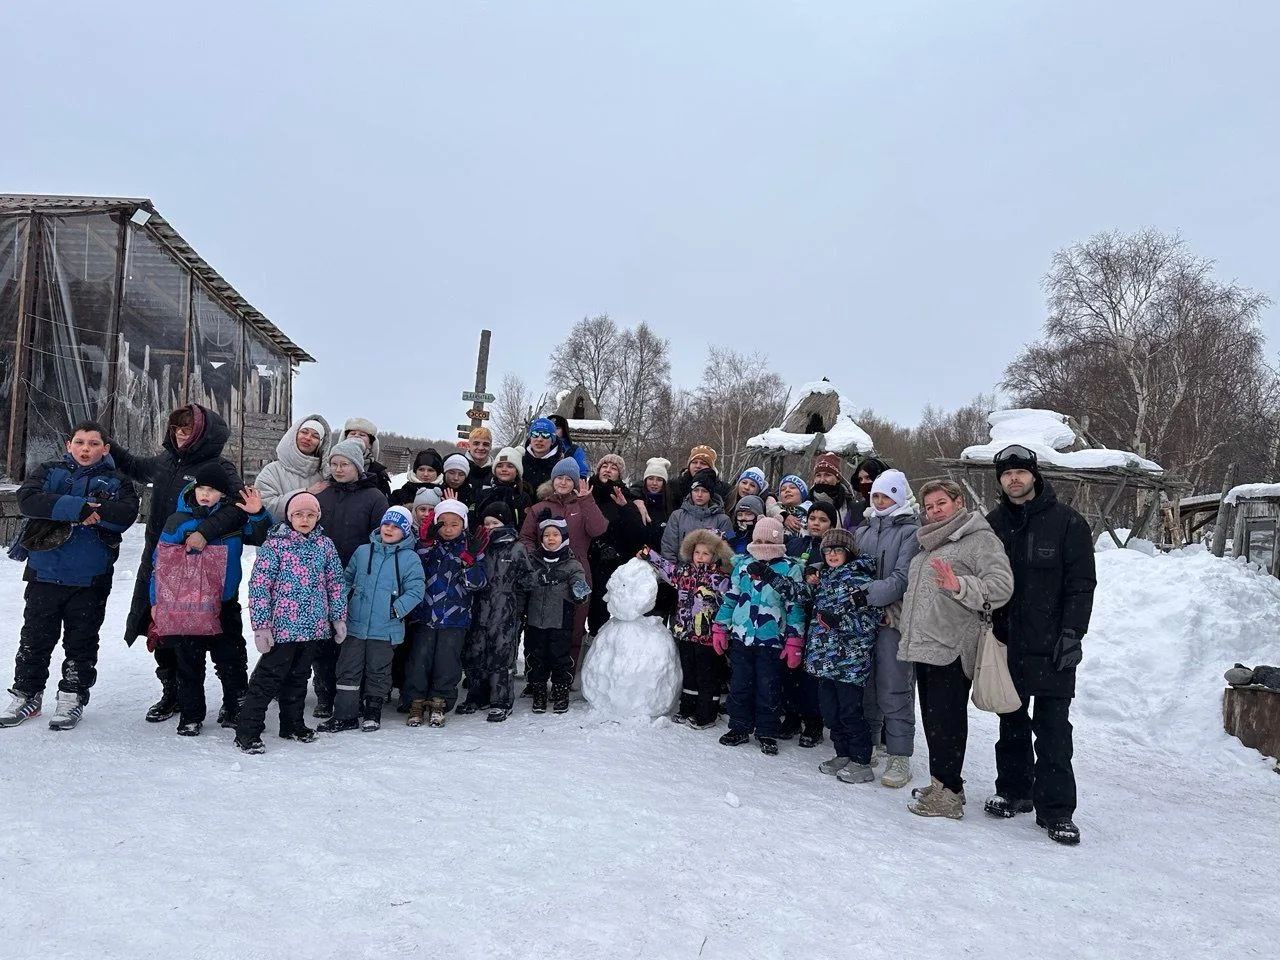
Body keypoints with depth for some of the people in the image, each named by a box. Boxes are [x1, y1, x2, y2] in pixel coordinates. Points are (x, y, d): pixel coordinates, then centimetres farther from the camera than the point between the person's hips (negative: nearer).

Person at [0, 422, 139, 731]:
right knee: (35, 639, 12)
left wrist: (93, 512, -23)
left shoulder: (116, 482, 4)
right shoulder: (49, 472, 6)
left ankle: (73, 699, 22)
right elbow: (27, 498, -14)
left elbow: (127, 513, -13)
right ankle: (26, 696, 27)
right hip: (45, 574, 1)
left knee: (81, 642, 8)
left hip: (91, 579, -1)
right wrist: (79, 507, -23)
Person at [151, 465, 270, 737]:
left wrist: (258, 515, -14)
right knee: (189, 662, 8)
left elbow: (265, 539, 5)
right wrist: (157, 601, -1)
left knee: (232, 658, 6)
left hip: (225, 603, 1)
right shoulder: (178, 521, -5)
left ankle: (235, 708, 23)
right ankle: (190, 715, 23)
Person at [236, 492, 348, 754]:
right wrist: (261, 625, -14)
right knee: (268, 678, -2)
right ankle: (247, 732, 8)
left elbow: (336, 582, 13)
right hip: (282, 625, -5)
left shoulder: (325, 544, 6)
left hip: (313, 625, 5)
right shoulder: (275, 543, -8)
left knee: (299, 676, 17)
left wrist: (339, 617, 11)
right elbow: (259, 584, -11)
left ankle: (293, 725, 30)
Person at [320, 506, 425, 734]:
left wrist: (397, 609, -15)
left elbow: (416, 590, -7)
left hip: (385, 629, -2)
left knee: (378, 671, 10)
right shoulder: (363, 552, 6)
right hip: (355, 624, 3)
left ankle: (372, 712, 25)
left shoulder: (410, 558, -4)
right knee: (349, 670, 6)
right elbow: (346, 580, 14)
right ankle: (345, 714, 15)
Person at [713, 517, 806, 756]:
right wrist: (720, 628, 10)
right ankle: (739, 728, 27)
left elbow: (796, 606, -2)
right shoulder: (742, 564, 6)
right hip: (741, 637, 3)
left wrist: (794, 641, -5)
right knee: (739, 686, 12)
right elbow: (730, 597, 11)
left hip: (772, 640, -3)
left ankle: (767, 733, 21)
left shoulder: (790, 568, -3)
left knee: (768, 691, 5)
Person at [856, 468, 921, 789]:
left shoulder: (911, 531, -6)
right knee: (864, 684, 14)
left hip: (893, 618, -6)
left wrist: (869, 594, -24)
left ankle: (899, 757, 6)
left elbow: (903, 579, -15)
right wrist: (851, 594, 1)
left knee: (893, 690, -3)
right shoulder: (865, 529, 13)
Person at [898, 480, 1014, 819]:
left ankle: (947, 794, 2)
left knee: (946, 720, -5)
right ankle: (942, 782, 25)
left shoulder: (980, 538, -6)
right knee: (932, 718, 14)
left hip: (952, 649, -9)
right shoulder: (929, 544, 21)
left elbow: (1001, 585, -19)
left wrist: (961, 585, -31)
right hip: (923, 647, 9)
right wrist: (905, 627, 28)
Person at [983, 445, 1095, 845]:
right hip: (1005, 644, 4)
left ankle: (1056, 809, 7)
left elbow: (1081, 583, -5)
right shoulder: (993, 523, 8)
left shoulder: (1067, 522, -3)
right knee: (1011, 722, 14)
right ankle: (1013, 790, 28)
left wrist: (1071, 633, -12)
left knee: (1053, 729, -2)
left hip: (1051, 646, -4)